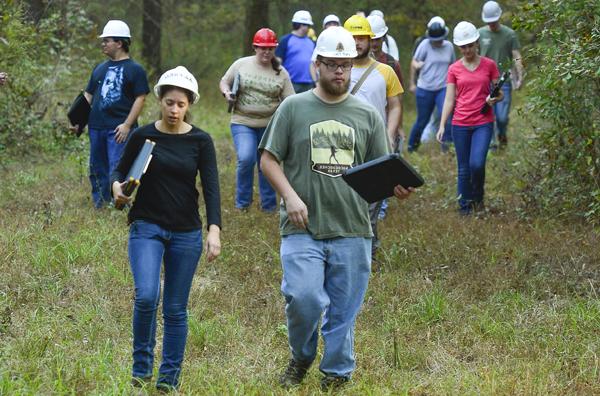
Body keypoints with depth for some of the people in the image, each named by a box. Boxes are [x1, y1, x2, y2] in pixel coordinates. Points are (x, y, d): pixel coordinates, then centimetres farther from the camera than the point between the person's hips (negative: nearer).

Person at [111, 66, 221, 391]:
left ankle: (169, 378, 16)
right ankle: (141, 364, 0)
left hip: (186, 233, 1)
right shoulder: (142, 137, -1)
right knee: (147, 296, -20)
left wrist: (214, 230, -21)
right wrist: (117, 185, -12)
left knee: (176, 309, 5)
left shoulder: (200, 141, -1)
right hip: (147, 228, -1)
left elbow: (211, 188, -7)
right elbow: (120, 170, 12)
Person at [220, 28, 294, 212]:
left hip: (269, 124, 2)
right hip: (242, 122, -2)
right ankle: (242, 202, 1)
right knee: (246, 159, -19)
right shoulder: (241, 65, 1)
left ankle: (269, 204, 25)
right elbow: (224, 81, 13)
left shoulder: (281, 73, 1)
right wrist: (226, 92, -8)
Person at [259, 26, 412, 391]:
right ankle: (301, 357, 11)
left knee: (343, 311, 4)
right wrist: (290, 196, -9)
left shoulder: (368, 116, 11)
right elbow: (269, 159, 6)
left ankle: (337, 375, 19)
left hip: (352, 231, 2)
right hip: (303, 228, -2)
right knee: (304, 298, -16)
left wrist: (396, 186, -12)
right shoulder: (294, 108, 6)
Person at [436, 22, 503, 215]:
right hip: (460, 124, 2)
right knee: (463, 168, 5)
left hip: (483, 123, -2)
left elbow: (499, 94, 8)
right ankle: (464, 206, 17)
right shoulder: (454, 69, 5)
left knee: (477, 164, -17)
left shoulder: (489, 65, 2)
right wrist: (442, 126, -3)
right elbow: (449, 99, 5)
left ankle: (478, 196, 11)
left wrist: (494, 99, -15)